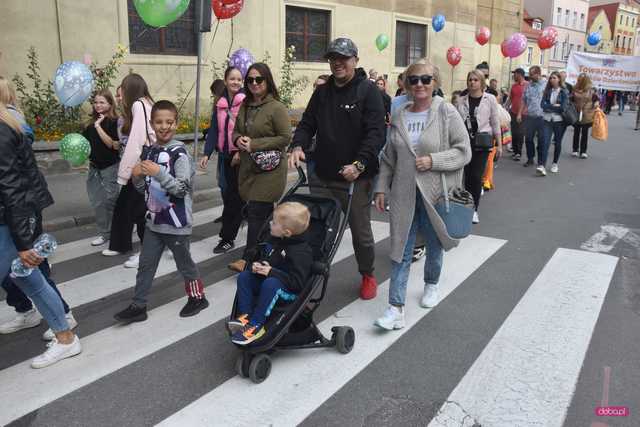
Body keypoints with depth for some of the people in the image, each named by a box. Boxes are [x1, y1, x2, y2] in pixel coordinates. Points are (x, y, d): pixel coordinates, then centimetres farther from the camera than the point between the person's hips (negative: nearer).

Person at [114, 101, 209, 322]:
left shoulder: (179, 153, -15)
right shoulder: (149, 152, 4)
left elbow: (182, 189, -21)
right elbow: (142, 188, 12)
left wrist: (159, 173, -30)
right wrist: (137, 175, -9)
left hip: (177, 223, -6)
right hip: (154, 220, 6)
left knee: (184, 262, 11)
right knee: (145, 264, 12)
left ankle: (198, 297, 32)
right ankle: (138, 306, 25)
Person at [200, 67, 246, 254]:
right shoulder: (219, 103, 10)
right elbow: (214, 130, 10)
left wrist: (241, 151, -17)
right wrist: (207, 153, 2)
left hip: (241, 155, -5)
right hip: (225, 154, 5)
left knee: (234, 196, -2)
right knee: (228, 194, 10)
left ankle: (227, 237, 4)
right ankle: (228, 236, 24)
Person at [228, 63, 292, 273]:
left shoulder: (277, 108, -11)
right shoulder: (244, 106, 10)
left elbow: (286, 137, -15)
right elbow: (236, 131, 20)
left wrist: (255, 144, -18)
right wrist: (238, 139, -5)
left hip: (269, 169, -7)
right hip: (248, 167, 7)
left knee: (256, 213, -7)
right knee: (265, 213, 16)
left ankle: (249, 258, 0)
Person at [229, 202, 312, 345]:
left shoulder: (302, 252, -22)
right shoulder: (274, 241, 5)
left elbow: (297, 281, -27)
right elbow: (263, 257, 23)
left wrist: (271, 272, -28)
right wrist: (257, 265, -2)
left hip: (290, 291, -9)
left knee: (270, 283, -37)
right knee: (244, 276, -6)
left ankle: (255, 325, -29)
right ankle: (245, 315, -15)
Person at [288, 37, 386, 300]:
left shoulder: (368, 91, -5)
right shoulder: (322, 92, 13)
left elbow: (376, 133, -13)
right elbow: (307, 124, 14)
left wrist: (359, 164, -25)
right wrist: (298, 146, -7)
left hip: (355, 178, -4)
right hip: (321, 176, 5)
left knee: (361, 231, 9)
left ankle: (368, 275, 30)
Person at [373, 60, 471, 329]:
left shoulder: (447, 113, -6)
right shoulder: (399, 117, 6)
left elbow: (464, 151, -8)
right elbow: (388, 158, 11)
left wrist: (433, 160, -19)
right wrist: (381, 188, 6)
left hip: (436, 194, -2)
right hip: (404, 194, 3)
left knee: (434, 246, 16)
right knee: (401, 251, 0)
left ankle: (431, 285, 44)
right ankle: (396, 308, 3)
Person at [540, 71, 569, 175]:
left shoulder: (564, 92, -3)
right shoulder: (547, 91, 6)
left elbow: (563, 107, -13)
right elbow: (543, 105, -5)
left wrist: (549, 107, -8)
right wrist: (555, 106, -12)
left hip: (559, 121, -1)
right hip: (547, 120, 1)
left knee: (557, 143, 10)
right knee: (545, 142, -12)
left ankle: (555, 164, 26)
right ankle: (542, 166, -20)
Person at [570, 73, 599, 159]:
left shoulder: (591, 90, -2)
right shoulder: (575, 89, 1)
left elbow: (597, 98, 5)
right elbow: (571, 100, 9)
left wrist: (596, 103, -14)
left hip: (587, 116, -1)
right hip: (576, 114, 1)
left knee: (585, 133, 5)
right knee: (576, 132, 9)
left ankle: (583, 151, 12)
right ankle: (575, 150, 20)